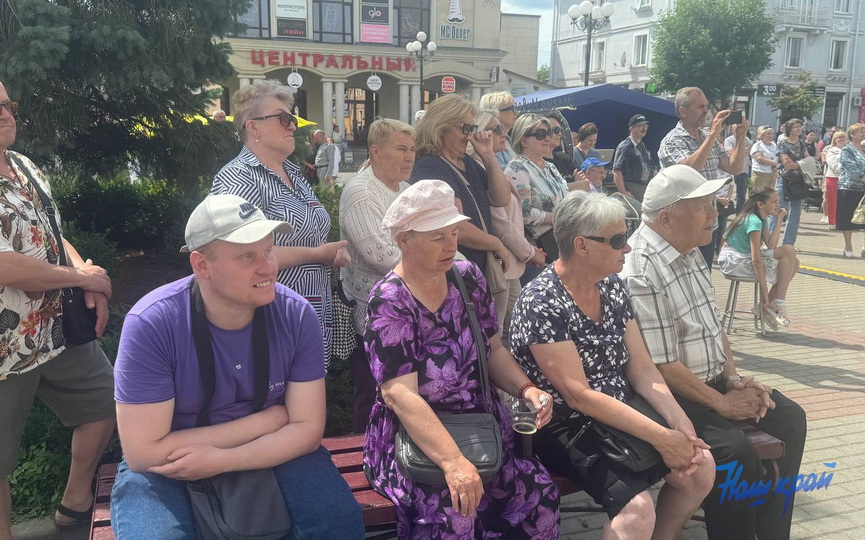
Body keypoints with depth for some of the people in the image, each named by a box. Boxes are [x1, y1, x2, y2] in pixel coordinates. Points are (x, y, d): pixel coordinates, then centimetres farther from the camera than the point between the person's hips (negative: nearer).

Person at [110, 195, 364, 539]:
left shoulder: (296, 315, -14)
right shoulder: (150, 324, -23)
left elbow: (307, 429, -10)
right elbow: (144, 453, -23)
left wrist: (221, 460, -25)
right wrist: (269, 419, -19)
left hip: (273, 452, 2)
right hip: (169, 468, -1)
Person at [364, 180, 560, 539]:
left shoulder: (468, 277, 4)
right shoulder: (389, 303, -14)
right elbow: (400, 394, -23)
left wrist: (526, 389, -8)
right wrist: (452, 461, -34)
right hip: (415, 438, -5)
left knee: (540, 492, -18)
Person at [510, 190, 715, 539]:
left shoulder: (612, 286, 3)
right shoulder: (540, 303, -21)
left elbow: (640, 367, 4)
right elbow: (578, 395, -23)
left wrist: (678, 421, -12)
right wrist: (661, 438, -23)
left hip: (620, 416, 8)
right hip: (563, 426, -7)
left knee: (701, 468, -3)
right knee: (638, 508, -24)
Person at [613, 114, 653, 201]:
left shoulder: (643, 146, 17)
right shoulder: (625, 146, -9)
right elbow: (616, 171, -16)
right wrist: (623, 193, -21)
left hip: (645, 188, 8)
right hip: (631, 190, -8)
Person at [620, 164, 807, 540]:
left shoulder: (689, 252, 6)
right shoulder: (641, 272, -25)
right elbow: (660, 368, -24)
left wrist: (732, 378, 3)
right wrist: (722, 403, -15)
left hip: (712, 379, 10)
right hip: (670, 394, -10)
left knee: (788, 418, 7)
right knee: (734, 449, -26)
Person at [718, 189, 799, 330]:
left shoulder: (761, 219, 11)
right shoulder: (754, 222, -19)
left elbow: (771, 245, -2)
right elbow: (756, 259, -23)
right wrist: (765, 290, -23)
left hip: (744, 258, 10)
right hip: (733, 261, -10)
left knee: (793, 263, 3)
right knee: (788, 251, -16)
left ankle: (767, 306, 1)